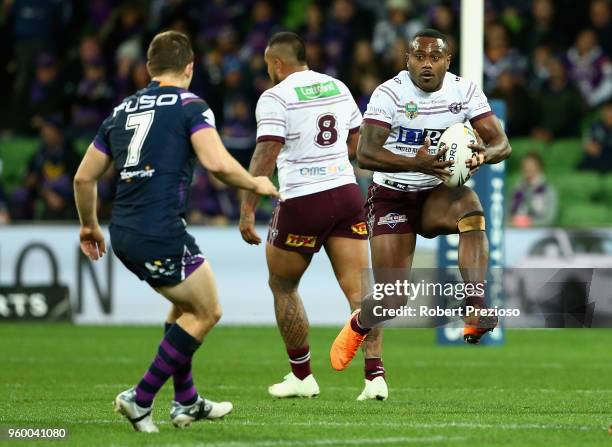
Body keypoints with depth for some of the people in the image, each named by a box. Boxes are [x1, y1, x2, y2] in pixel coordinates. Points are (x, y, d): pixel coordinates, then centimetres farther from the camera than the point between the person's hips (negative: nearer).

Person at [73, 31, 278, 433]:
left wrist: (89, 226, 33)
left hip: (124, 234, 7)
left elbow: (84, 177, 19)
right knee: (207, 312, 8)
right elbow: (217, 163, -18)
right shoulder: (190, 105, -3)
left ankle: (187, 402, 27)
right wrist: (256, 184, 0)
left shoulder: (122, 111, 16)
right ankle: (140, 399, 2)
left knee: (186, 305, 26)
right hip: (162, 234, -7)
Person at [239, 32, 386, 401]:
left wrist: (248, 211, -15)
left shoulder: (276, 98, -8)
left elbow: (265, 156, -16)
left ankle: (302, 376, 17)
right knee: (359, 289, 1)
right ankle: (376, 374, -10)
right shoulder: (338, 88, 12)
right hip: (347, 193, 5)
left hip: (303, 202, -5)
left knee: (283, 286, 14)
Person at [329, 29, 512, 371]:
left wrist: (485, 153, -34)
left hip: (437, 194, 2)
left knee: (471, 207, -35)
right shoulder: (390, 93, -16)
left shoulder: (465, 91, -5)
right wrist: (417, 163, -41)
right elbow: (365, 154, -26)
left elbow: (502, 143, -9)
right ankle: (357, 326, 31)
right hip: (392, 197, -2)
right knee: (392, 301, -6)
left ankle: (475, 309, -38)